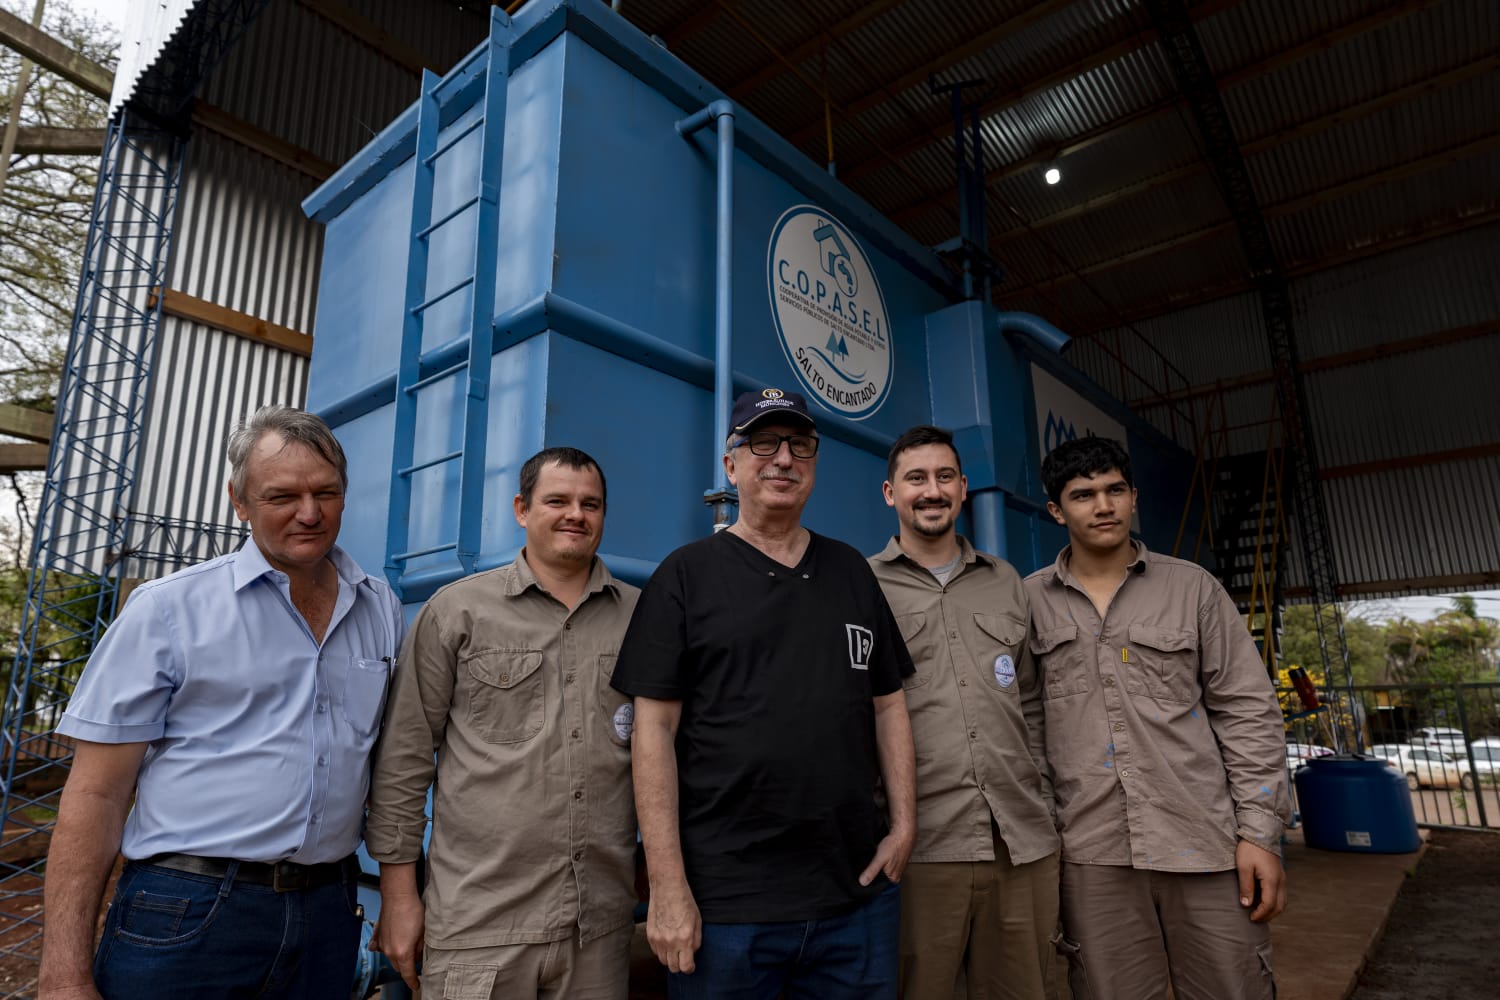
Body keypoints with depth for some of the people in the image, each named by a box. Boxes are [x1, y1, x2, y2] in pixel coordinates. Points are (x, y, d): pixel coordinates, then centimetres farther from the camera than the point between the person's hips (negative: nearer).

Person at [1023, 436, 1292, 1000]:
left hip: (1205, 842, 1)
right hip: (1091, 855, 0)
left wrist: (1259, 832, -2)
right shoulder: (1030, 602, 3)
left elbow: (1247, 711, 4)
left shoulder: (1192, 587, 4)